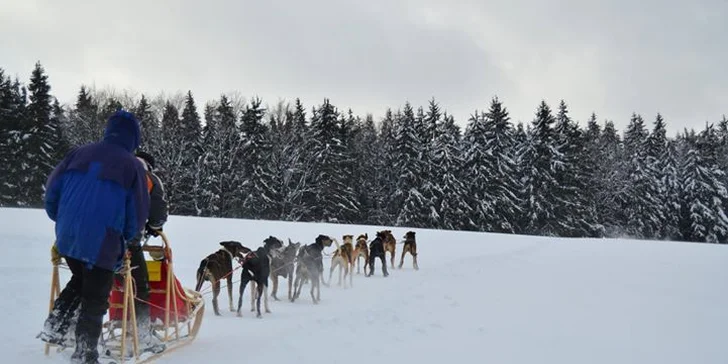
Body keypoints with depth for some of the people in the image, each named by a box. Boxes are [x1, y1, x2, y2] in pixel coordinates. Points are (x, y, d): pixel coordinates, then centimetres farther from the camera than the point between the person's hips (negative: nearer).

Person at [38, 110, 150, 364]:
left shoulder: (79, 154, 4)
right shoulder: (132, 165, -7)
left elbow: (52, 189, 7)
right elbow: (138, 213, -4)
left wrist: (61, 218, 23)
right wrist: (125, 238, 13)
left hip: (67, 237, 5)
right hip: (102, 242, -5)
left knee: (79, 280, 30)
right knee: (95, 299, 9)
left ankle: (55, 325, 19)